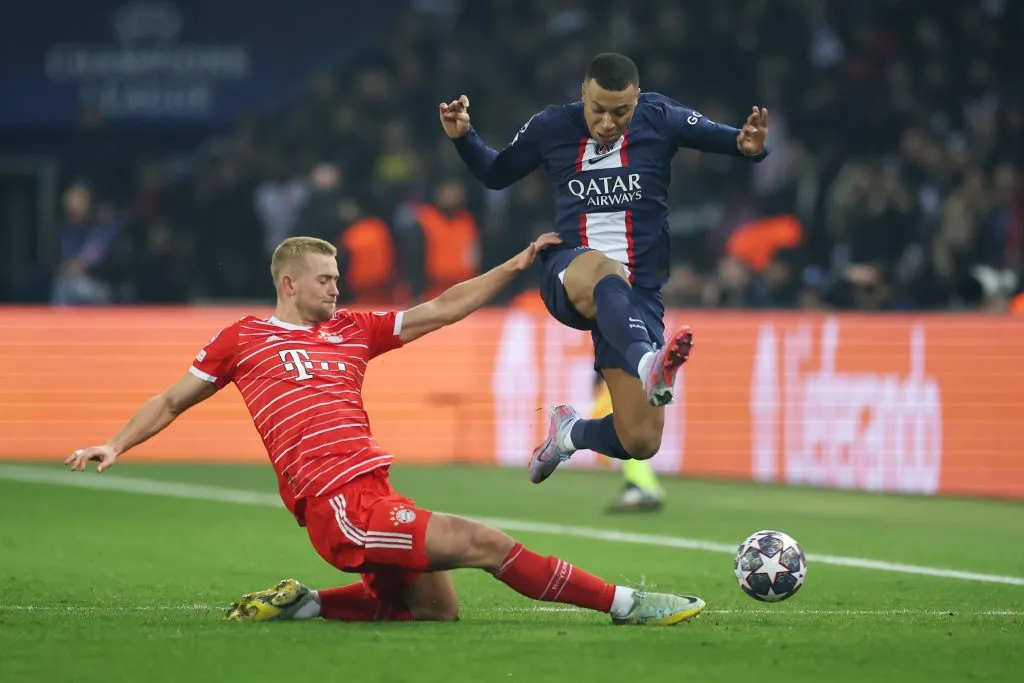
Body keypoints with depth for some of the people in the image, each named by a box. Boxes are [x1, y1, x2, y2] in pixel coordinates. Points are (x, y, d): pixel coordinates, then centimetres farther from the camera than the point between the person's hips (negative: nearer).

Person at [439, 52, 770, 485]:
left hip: (636, 294, 1)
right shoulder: (551, 127, 2)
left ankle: (570, 433, 28)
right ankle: (647, 364, -72)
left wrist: (751, 146, -21)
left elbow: (735, 141, 2)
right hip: (566, 278, -1)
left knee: (641, 442, -8)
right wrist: (463, 137, 1)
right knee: (603, 272, -43)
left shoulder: (660, 120, 0)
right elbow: (495, 174, 19)